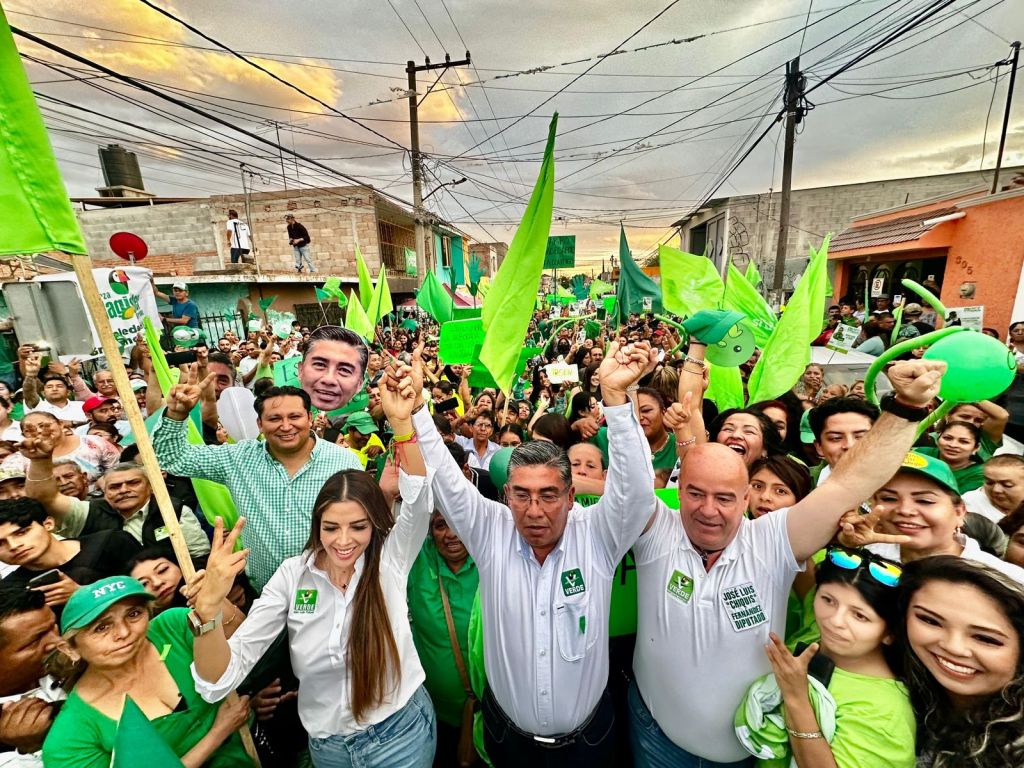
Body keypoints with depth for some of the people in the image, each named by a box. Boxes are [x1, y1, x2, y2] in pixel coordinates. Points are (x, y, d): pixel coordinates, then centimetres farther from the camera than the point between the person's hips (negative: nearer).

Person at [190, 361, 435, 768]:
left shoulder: (390, 558, -19)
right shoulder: (293, 574, -15)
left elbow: (419, 498, -36)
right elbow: (220, 679, -16)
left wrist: (402, 422, -50)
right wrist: (208, 606, -36)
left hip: (401, 734, -2)